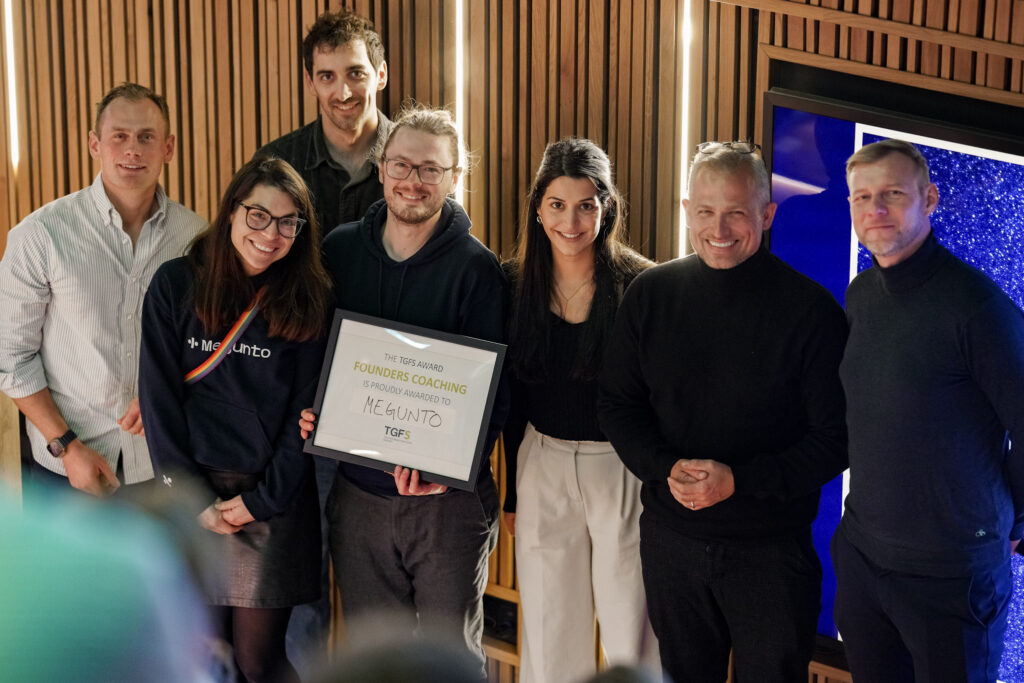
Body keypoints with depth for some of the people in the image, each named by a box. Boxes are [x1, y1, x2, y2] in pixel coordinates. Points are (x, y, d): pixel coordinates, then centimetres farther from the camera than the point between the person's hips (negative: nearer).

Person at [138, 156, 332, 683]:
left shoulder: (308, 304, 0)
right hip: (195, 492, 1)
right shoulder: (176, 286, -1)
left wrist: (262, 500, -7)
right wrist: (196, 501, -6)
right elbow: (159, 399, -2)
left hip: (275, 499, -1)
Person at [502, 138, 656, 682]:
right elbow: (513, 398, 10)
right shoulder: (516, 284, 1)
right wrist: (512, 492, 14)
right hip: (542, 466, 4)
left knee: (630, 636, 3)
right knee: (549, 636, 12)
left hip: (623, 468, -4)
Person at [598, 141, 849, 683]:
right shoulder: (651, 294, 1)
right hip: (671, 539, 3)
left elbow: (836, 437, -11)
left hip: (772, 550, -3)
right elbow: (616, 404, 6)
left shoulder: (809, 308, -11)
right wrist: (666, 468, -12)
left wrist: (740, 480, -21)